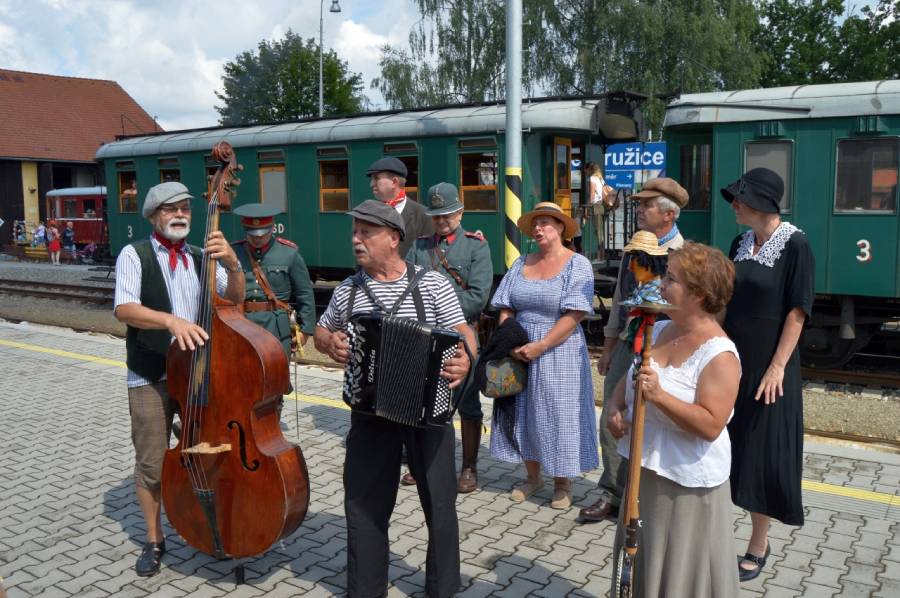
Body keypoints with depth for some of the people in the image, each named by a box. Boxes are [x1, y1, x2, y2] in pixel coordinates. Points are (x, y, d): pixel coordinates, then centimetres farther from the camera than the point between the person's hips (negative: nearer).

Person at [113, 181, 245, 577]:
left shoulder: (201, 257, 6)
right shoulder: (135, 255, -6)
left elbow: (234, 299, -2)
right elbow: (124, 308, -19)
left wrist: (232, 265, -21)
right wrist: (171, 320, -35)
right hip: (150, 377, -3)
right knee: (151, 463, 6)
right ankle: (154, 540, 24)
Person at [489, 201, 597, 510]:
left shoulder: (577, 264, -7)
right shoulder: (522, 263, 8)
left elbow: (574, 315, -16)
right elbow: (506, 308, 5)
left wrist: (540, 346, -20)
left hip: (559, 350, -5)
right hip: (520, 352, 5)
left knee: (559, 414, 3)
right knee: (524, 412, 11)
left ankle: (561, 482, 21)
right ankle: (533, 476, 29)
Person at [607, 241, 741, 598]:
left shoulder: (719, 355, -20)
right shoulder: (656, 331, 3)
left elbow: (711, 425, -26)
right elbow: (628, 379, 14)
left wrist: (659, 396, -32)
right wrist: (615, 408, -5)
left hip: (687, 481, -7)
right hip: (645, 469, 8)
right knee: (641, 561, 23)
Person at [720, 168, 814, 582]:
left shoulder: (795, 245, -12)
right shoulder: (740, 243, 6)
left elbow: (797, 311, -13)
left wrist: (777, 366, -16)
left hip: (767, 366, -6)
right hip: (731, 361, 6)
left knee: (761, 452, 4)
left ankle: (758, 545, 19)